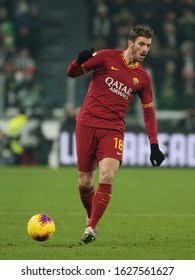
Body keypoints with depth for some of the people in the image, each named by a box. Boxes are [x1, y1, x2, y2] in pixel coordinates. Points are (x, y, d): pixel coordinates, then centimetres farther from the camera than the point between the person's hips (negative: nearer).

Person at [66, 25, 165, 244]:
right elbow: (72, 73, 2)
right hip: (87, 124, -1)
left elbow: (148, 112, 15)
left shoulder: (142, 77, 8)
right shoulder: (107, 57, 0)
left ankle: (91, 227, -14)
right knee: (84, 183, 2)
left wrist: (154, 145, 7)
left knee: (107, 178, -20)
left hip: (113, 129, 1)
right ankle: (91, 217, 30)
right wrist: (80, 61, -22)